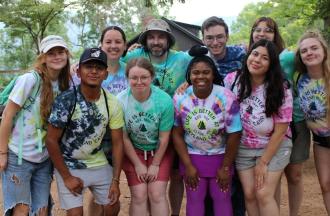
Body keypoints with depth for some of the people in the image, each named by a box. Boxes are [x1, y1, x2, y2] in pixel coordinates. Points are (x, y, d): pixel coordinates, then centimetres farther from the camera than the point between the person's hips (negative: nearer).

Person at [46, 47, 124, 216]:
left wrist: (115, 180, -6)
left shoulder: (112, 103, -10)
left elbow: (117, 142, -3)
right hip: (69, 167, -4)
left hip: (100, 165, 4)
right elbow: (51, 140, -16)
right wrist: (67, 177, -14)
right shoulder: (66, 100, -21)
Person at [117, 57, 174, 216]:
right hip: (133, 151, 0)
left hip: (159, 151, 0)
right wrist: (137, 164, -6)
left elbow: (164, 137, -12)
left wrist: (155, 164, -6)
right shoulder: (120, 101, -25)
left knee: (157, 194, -6)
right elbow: (124, 138, -12)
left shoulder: (165, 100, -25)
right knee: (139, 196, -6)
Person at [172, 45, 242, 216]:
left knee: (222, 198, 6)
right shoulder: (179, 98, -12)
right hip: (192, 156, 1)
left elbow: (234, 135, -14)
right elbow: (177, 133, -5)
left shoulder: (227, 98, -19)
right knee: (194, 199, 7)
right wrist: (188, 166, -7)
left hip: (220, 156, -1)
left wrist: (225, 167, -8)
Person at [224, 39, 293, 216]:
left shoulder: (281, 90, -17)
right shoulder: (232, 80, -10)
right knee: (249, 194, 1)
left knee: (264, 194, -10)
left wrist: (263, 162, -12)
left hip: (274, 147, -3)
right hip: (242, 148, 3)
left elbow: (280, 131, -14)